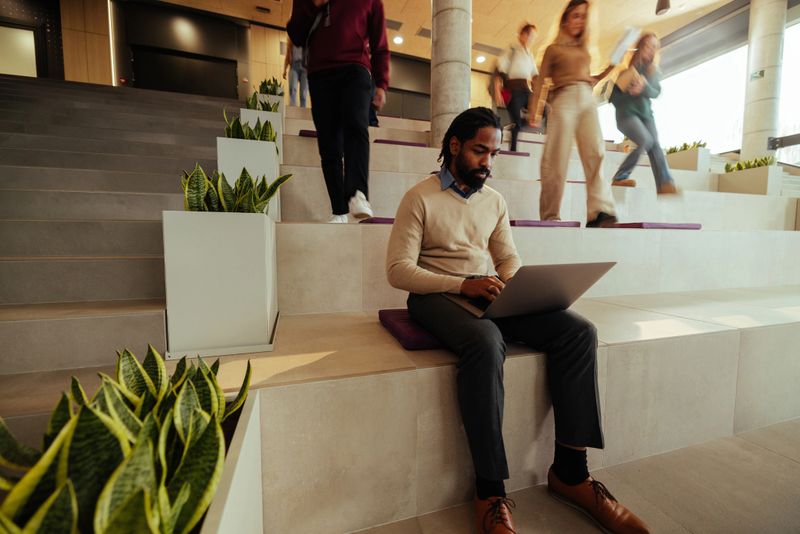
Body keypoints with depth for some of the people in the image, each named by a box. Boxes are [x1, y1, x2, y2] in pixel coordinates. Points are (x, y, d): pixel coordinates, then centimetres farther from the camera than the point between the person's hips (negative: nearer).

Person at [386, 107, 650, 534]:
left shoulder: (495, 200, 16)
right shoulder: (420, 198, -2)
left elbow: (509, 258, 17)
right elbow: (398, 270, -10)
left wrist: (513, 285, -8)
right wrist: (463, 284, -21)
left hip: (490, 295, 6)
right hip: (438, 295, -5)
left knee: (579, 331, -13)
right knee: (486, 343, -37)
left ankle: (569, 470, -3)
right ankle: (490, 491, -17)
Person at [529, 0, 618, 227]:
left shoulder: (584, 50, 30)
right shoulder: (554, 49, 17)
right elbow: (540, 81, 9)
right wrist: (533, 112, -4)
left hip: (588, 100, 4)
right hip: (564, 99, -4)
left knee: (596, 152, -17)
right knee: (557, 157, -13)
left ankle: (599, 211, -29)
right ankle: (550, 215, -10)